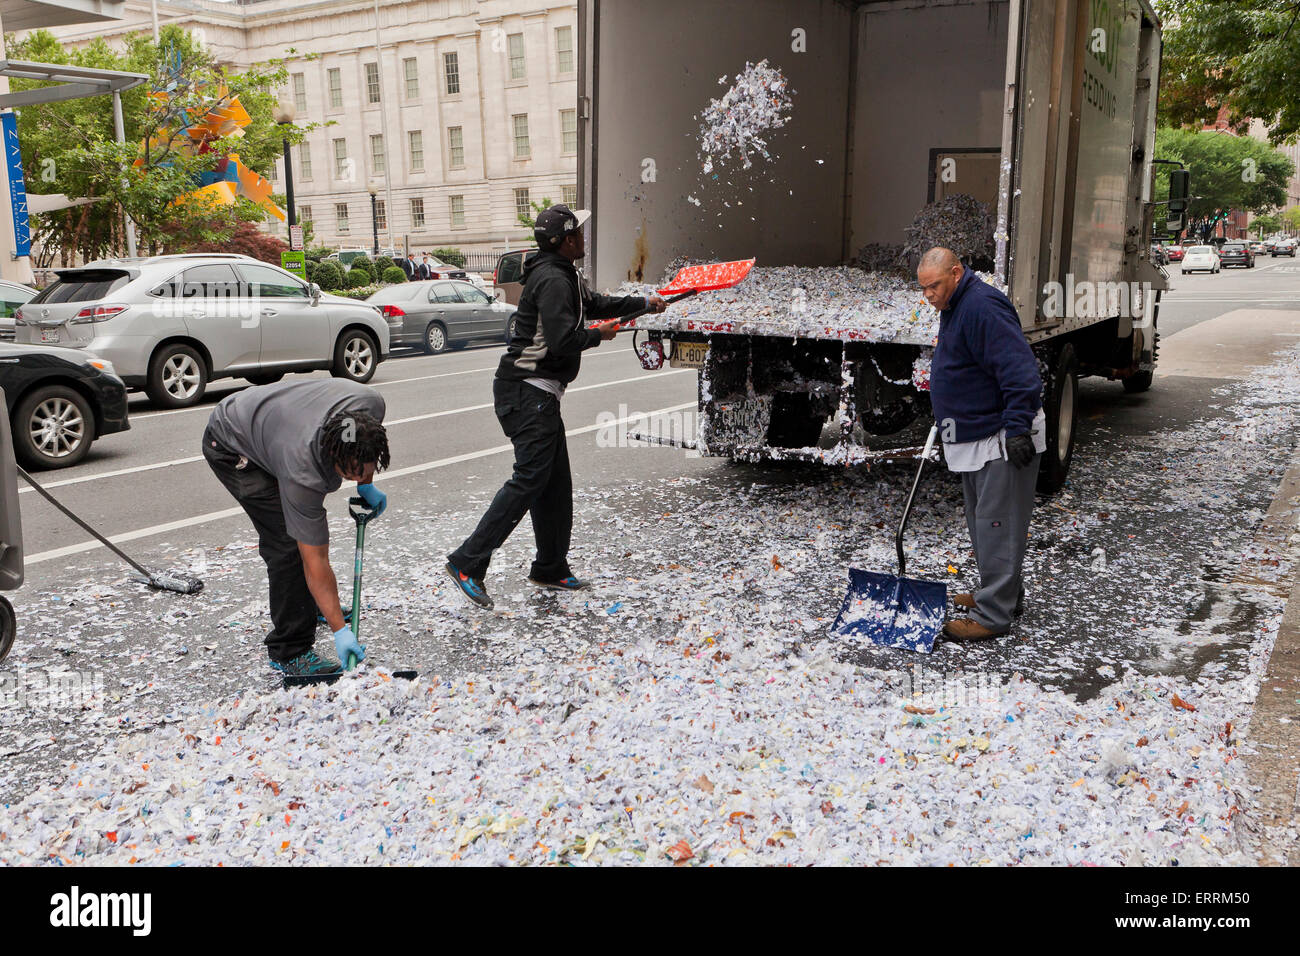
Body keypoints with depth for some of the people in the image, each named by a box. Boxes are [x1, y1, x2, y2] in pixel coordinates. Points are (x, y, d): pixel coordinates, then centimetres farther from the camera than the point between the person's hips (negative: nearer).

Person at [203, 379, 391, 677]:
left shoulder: (371, 405, -29)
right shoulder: (302, 475, -40)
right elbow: (315, 561, -32)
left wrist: (366, 486, 2)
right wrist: (340, 630, -29)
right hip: (231, 446, -8)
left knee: (302, 525, 18)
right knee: (290, 541, -17)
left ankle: (306, 604, 42)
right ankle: (289, 652, -8)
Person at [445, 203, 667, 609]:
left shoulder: (565, 277, 19)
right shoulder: (552, 279, -15)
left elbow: (596, 303, 36)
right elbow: (563, 339, -24)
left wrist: (644, 303, 40)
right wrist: (599, 335, -7)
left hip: (538, 393, 11)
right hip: (527, 391, -11)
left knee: (556, 481, 12)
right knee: (530, 478, -15)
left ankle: (551, 568, 20)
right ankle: (467, 562, -14)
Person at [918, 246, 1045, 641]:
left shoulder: (982, 307, -21)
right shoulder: (955, 306, 13)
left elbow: (1019, 370, -27)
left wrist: (1018, 428, -30)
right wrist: (947, 417, 32)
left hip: (1002, 440, -11)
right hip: (976, 436, 11)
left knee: (997, 525, -7)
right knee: (981, 521, 18)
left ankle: (992, 616, -3)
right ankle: (1005, 594, 30)